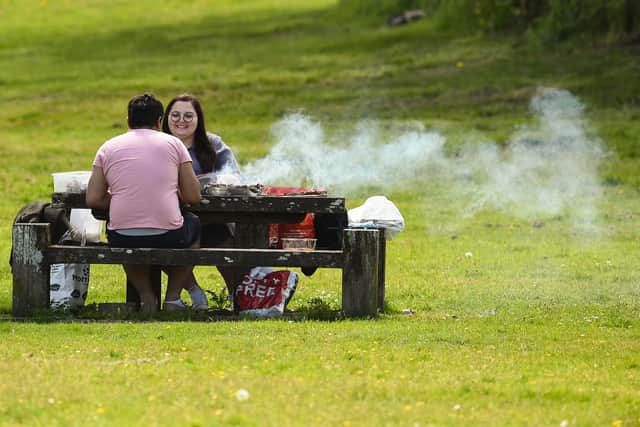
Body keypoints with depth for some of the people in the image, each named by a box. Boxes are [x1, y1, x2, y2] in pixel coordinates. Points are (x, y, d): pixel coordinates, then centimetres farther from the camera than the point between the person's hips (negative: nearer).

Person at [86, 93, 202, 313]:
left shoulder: (108, 147, 8)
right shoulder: (173, 144, 4)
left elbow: (93, 199, 3)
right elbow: (193, 197, 4)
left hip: (123, 240, 1)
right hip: (168, 237, -1)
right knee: (194, 225, 34)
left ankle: (146, 296, 25)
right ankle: (173, 297, 27)